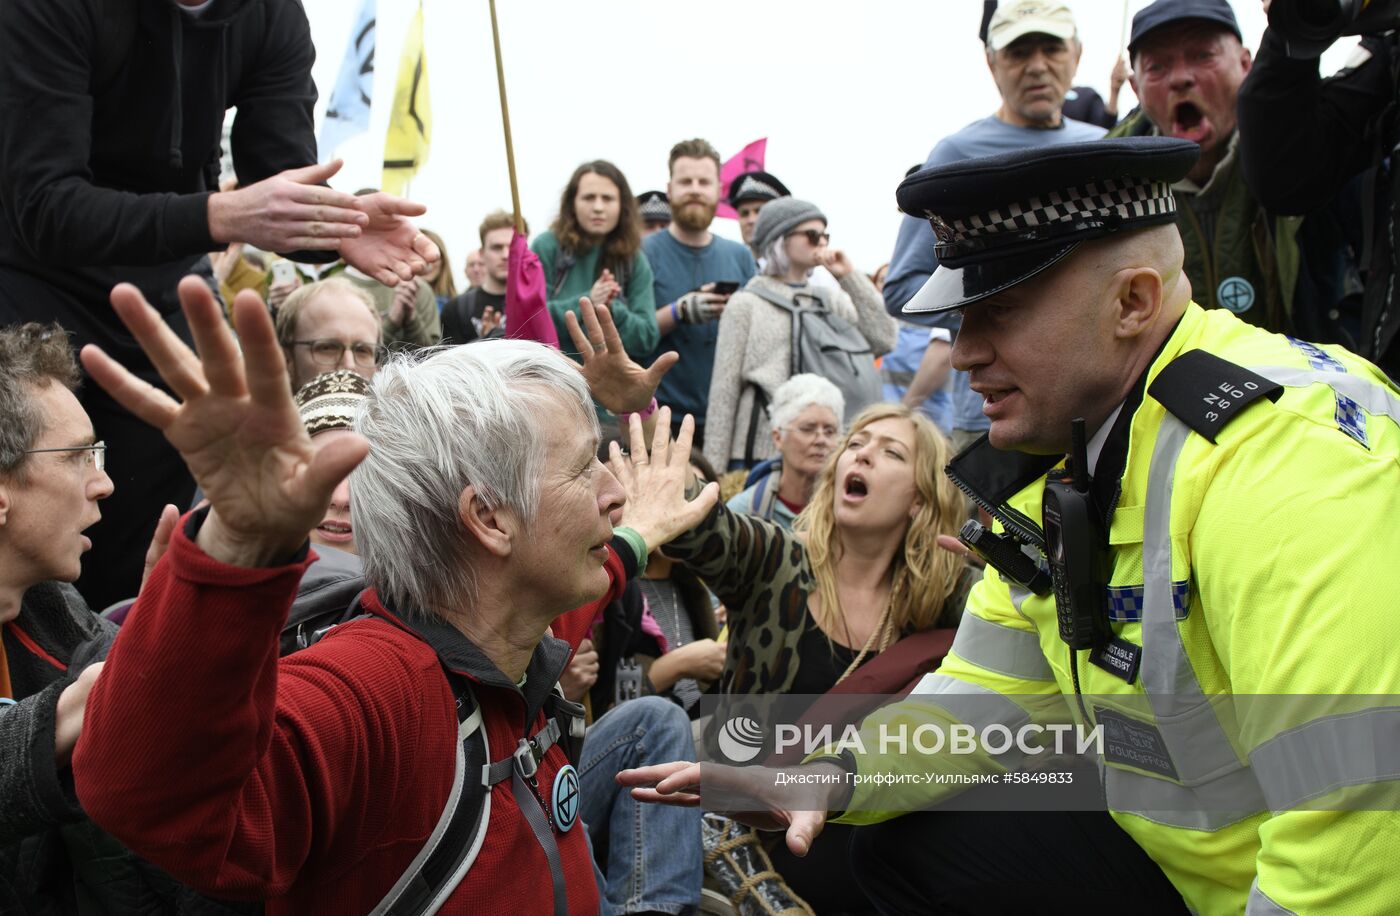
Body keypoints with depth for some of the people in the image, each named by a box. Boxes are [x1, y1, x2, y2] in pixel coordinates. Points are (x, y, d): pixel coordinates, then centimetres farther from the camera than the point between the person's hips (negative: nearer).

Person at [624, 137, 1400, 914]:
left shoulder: (1282, 459, -29)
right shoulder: (1056, 459, 1)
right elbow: (993, 693, 6)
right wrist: (833, 778, -8)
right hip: (1174, 849, 8)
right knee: (905, 849, 6)